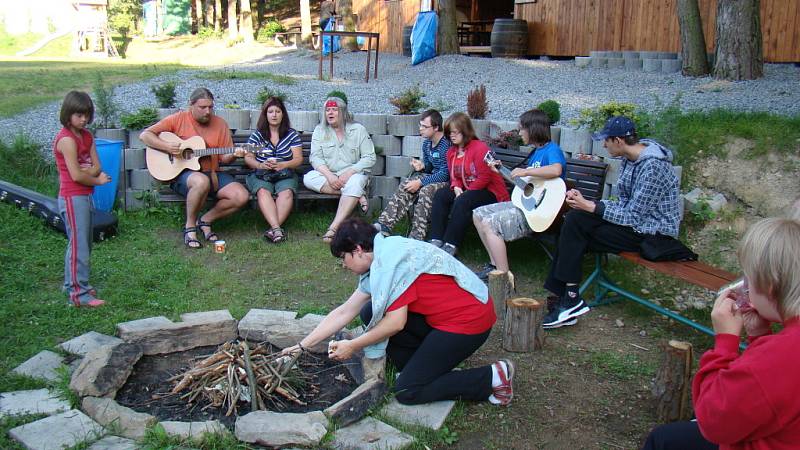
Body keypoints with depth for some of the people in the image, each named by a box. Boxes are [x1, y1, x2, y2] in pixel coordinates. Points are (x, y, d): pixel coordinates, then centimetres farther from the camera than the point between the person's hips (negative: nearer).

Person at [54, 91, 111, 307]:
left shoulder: (86, 136, 10)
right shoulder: (66, 139, -15)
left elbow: (96, 167, 5)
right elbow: (76, 175, -19)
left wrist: (85, 172, -16)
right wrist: (98, 180, -4)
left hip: (85, 196, 9)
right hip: (73, 198, -9)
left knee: (84, 243, 16)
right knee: (79, 245, -7)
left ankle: (73, 284, 28)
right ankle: (79, 294, -3)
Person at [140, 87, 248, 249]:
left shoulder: (220, 124, 6)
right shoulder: (178, 119, -2)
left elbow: (224, 158, 7)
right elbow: (145, 135, -3)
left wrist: (234, 155, -16)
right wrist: (167, 146, -17)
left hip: (212, 174, 4)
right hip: (182, 174, -4)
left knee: (242, 196, -18)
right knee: (202, 181, -41)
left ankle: (205, 220, 4)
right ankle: (190, 227, -16)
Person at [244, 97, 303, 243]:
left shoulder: (292, 134, 10)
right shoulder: (257, 134, 10)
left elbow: (298, 159, 3)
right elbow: (248, 158, 5)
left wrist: (282, 165, -17)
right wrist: (261, 165, -17)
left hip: (285, 175, 0)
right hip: (260, 175, 0)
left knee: (286, 192, -33)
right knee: (263, 192, -33)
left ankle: (273, 229, -43)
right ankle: (277, 228, -48)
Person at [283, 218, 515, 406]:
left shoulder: (391, 259, -20)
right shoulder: (378, 264, 10)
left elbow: (396, 323, -22)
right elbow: (344, 312, 13)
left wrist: (352, 346, -8)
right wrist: (302, 346, 13)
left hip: (470, 320, -10)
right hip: (440, 316, 10)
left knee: (407, 391, -7)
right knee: (370, 313, 4)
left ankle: (493, 377, -2)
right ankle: (424, 368, 9)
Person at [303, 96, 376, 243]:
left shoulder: (358, 129, 3)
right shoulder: (320, 130, 9)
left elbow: (369, 158, -5)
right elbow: (315, 157, -2)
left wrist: (349, 173, -19)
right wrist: (329, 175, -21)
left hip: (353, 174, -2)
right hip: (328, 174, 3)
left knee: (355, 183, -38)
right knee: (308, 178, -28)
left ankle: (334, 228, -43)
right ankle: (357, 195, -25)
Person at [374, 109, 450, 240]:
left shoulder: (447, 144, -18)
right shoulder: (426, 143, 9)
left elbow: (445, 174, -21)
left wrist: (420, 182, -22)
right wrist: (422, 166, -6)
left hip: (447, 181, -8)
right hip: (432, 176, 8)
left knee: (426, 191, -35)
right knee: (405, 187, -16)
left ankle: (416, 237, -35)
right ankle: (384, 224, -25)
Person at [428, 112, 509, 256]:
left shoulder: (480, 148, -16)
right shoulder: (451, 152, 9)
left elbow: (485, 178, -21)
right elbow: (454, 177, 15)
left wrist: (465, 193, -17)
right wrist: (457, 188, -8)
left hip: (491, 191, -8)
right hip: (466, 191, 8)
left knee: (462, 202, -33)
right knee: (440, 195, -11)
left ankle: (450, 245, -28)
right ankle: (436, 240, -18)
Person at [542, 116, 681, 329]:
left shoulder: (653, 166, -22)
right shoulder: (630, 158, 6)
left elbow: (634, 217, -22)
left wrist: (592, 207, -17)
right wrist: (585, 202, -2)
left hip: (653, 232, -9)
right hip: (635, 218, 9)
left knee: (576, 223, -19)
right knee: (574, 219, -8)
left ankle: (570, 300, -10)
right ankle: (564, 299, -9)